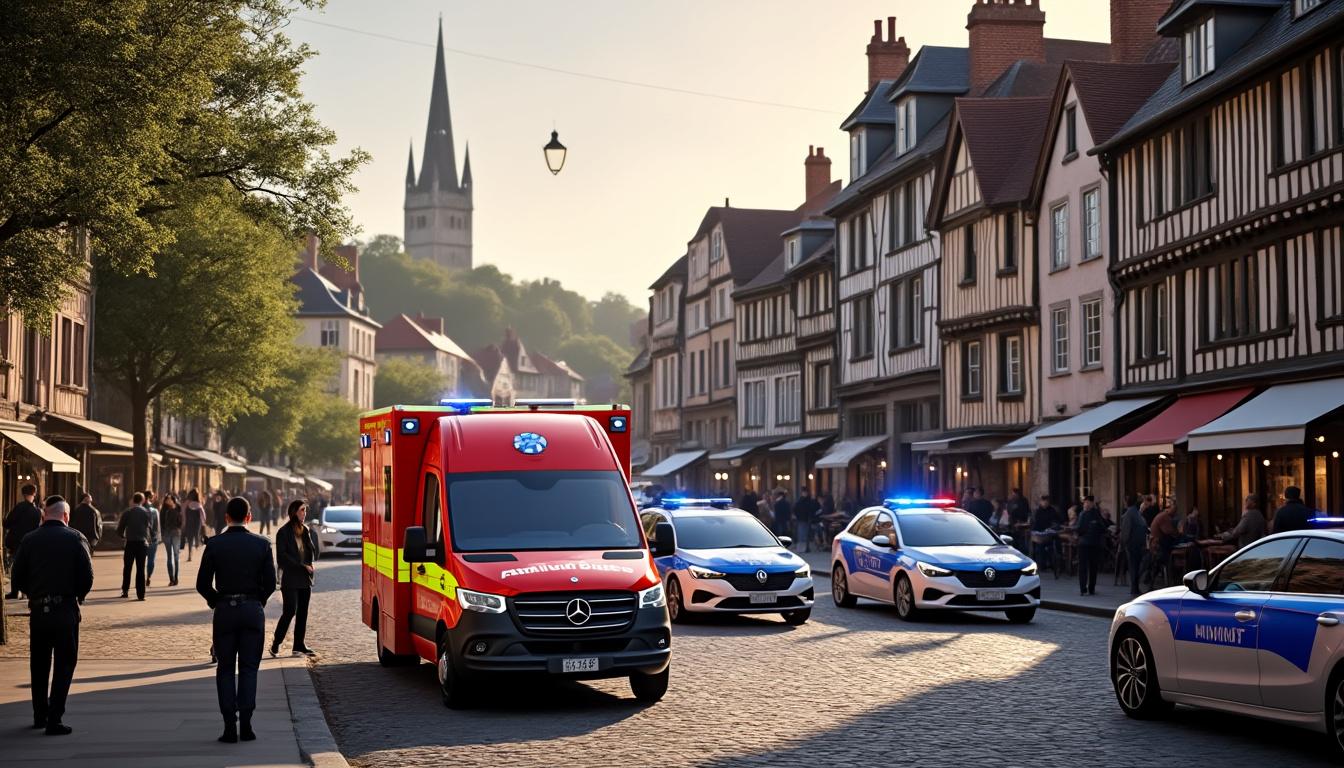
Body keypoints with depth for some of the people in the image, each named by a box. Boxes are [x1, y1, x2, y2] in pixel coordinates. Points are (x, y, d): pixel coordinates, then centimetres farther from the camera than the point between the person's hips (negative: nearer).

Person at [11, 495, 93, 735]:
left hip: (37, 609, 3)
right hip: (66, 609, -3)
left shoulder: (29, 540, 2)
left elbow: (18, 578, 2)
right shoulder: (75, 538, -5)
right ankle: (54, 720, -3)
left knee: (39, 664, 17)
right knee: (64, 665, 3)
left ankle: (40, 715, 25)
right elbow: (87, 577, -8)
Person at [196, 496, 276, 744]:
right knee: (249, 668, 7)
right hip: (253, 610, 0)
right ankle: (245, 725, -1)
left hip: (224, 611, 0)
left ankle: (230, 727, 1)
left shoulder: (214, 544, -4)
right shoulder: (262, 544, -3)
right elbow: (270, 583, -2)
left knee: (225, 669, 7)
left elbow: (202, 584, -4)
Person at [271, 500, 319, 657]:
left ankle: (299, 645, 11)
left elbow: (314, 554, 10)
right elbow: (282, 556, -10)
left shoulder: (308, 532, 13)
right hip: (290, 578, -6)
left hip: (305, 578, 6)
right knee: (290, 610, -13)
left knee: (302, 612, 6)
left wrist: (308, 536, -5)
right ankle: (276, 643, -3)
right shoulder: (284, 532, -5)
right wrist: (301, 566, -13)